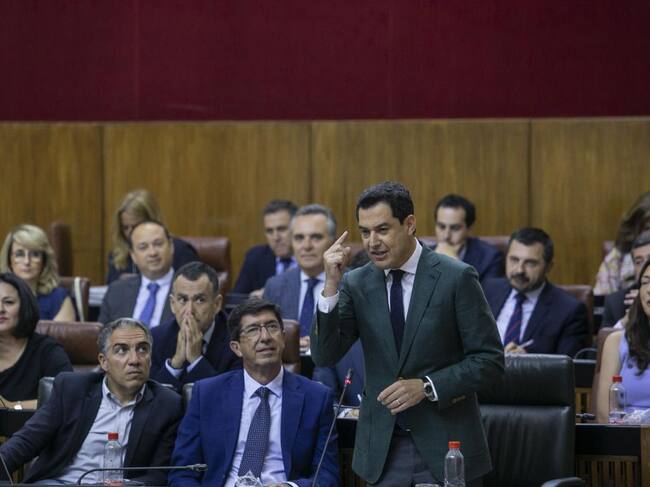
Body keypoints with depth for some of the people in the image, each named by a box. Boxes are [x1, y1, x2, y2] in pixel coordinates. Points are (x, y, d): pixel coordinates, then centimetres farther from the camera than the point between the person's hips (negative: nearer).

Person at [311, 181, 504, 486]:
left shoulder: (457, 278, -7)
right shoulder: (356, 284, 3)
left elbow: (490, 360, -6)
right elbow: (324, 356, -4)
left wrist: (427, 387, -17)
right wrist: (331, 286, -14)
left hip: (446, 445, -3)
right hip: (383, 450, 3)